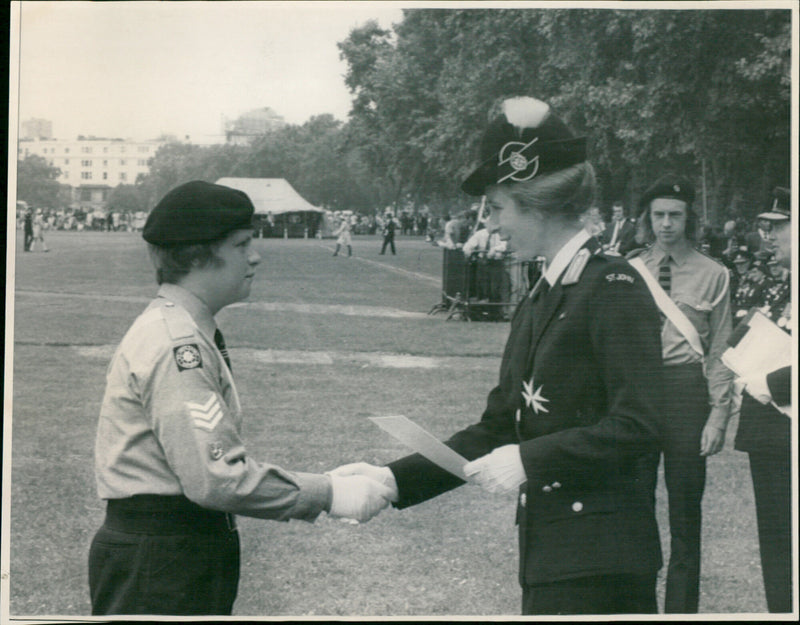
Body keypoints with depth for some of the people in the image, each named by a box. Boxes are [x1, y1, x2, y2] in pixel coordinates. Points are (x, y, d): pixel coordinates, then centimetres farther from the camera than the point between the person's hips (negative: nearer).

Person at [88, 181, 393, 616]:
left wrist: (319, 485, 7)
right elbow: (215, 477, -25)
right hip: (158, 568, -10)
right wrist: (328, 494, -18)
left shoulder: (192, 336, 14)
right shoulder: (176, 344, -19)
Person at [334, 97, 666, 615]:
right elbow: (498, 430, 15)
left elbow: (638, 426, -18)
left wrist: (530, 460, -19)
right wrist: (395, 479, 8)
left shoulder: (614, 289, -11)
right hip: (548, 553, 8)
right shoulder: (537, 304, 15)